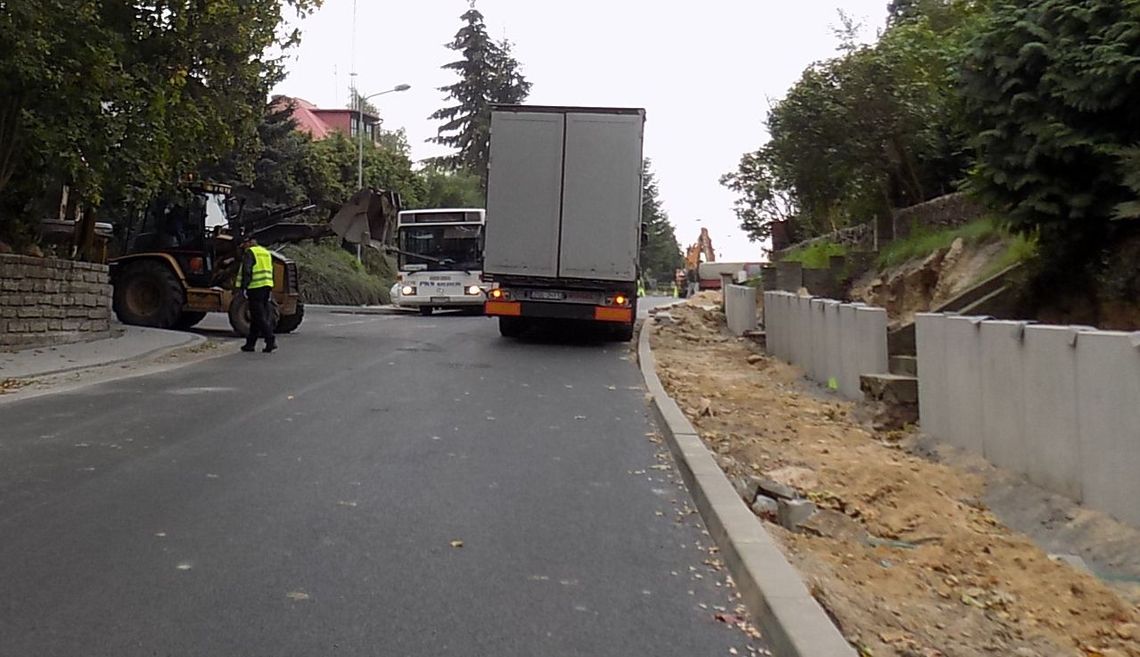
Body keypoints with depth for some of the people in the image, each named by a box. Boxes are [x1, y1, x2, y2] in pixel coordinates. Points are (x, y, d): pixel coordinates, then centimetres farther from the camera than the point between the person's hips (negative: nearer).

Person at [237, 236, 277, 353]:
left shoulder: (249, 252, -6)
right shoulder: (266, 252, 19)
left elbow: (246, 271, -16)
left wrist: (243, 288, -15)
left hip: (255, 287, -8)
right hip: (267, 287, 8)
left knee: (258, 316, -6)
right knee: (256, 317, 12)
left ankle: (270, 339, -16)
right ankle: (250, 343, 16)